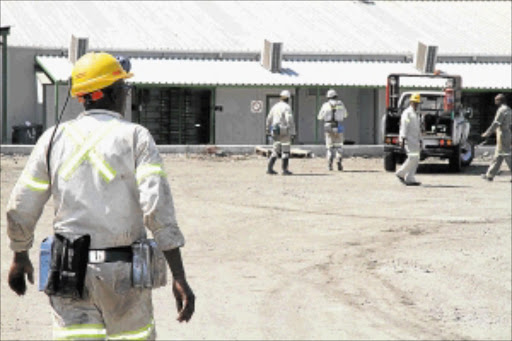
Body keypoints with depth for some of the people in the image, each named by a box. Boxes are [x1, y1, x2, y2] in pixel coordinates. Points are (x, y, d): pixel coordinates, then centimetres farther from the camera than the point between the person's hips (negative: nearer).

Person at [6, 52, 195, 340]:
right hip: (123, 273, -2)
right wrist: (179, 278, -18)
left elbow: (21, 210, 6)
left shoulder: (55, 138, 4)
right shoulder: (136, 138, -5)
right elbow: (158, 208, -16)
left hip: (69, 272, 2)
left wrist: (20, 258, 24)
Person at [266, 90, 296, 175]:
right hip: (284, 132, -6)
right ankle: (285, 170, 1)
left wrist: (269, 131, 25)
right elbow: (290, 120, -18)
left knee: (275, 151, 12)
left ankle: (269, 168, 5)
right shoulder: (287, 107, -11)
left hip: (275, 132, 6)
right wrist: (292, 133, -16)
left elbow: (269, 119, 16)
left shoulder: (275, 106, 11)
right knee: (285, 151, 1)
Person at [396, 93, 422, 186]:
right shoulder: (407, 113, -5)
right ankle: (401, 173, -7)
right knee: (413, 157, -17)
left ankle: (409, 179, 1)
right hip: (408, 139, -9)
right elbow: (403, 126, -14)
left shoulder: (416, 115, 23)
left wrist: (420, 141, 22)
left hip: (415, 140, 9)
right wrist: (403, 139, -21)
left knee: (415, 159, 2)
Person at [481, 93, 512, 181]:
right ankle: (490, 175, 16)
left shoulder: (502, 110, -15)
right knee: (497, 157, 12)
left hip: (502, 135, -10)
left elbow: (495, 124, -17)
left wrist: (487, 133, -11)